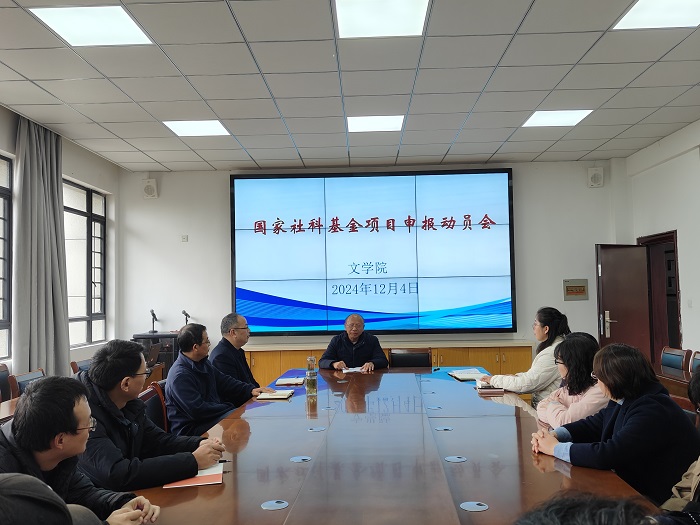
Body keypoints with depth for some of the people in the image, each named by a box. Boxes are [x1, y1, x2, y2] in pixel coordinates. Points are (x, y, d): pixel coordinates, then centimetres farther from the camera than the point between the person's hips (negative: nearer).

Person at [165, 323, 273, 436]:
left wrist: (250, 390, 7)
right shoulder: (180, 376, -21)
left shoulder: (203, 363, 9)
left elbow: (223, 381, 20)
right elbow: (197, 410, -25)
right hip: (191, 429, -9)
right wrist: (229, 408, -17)